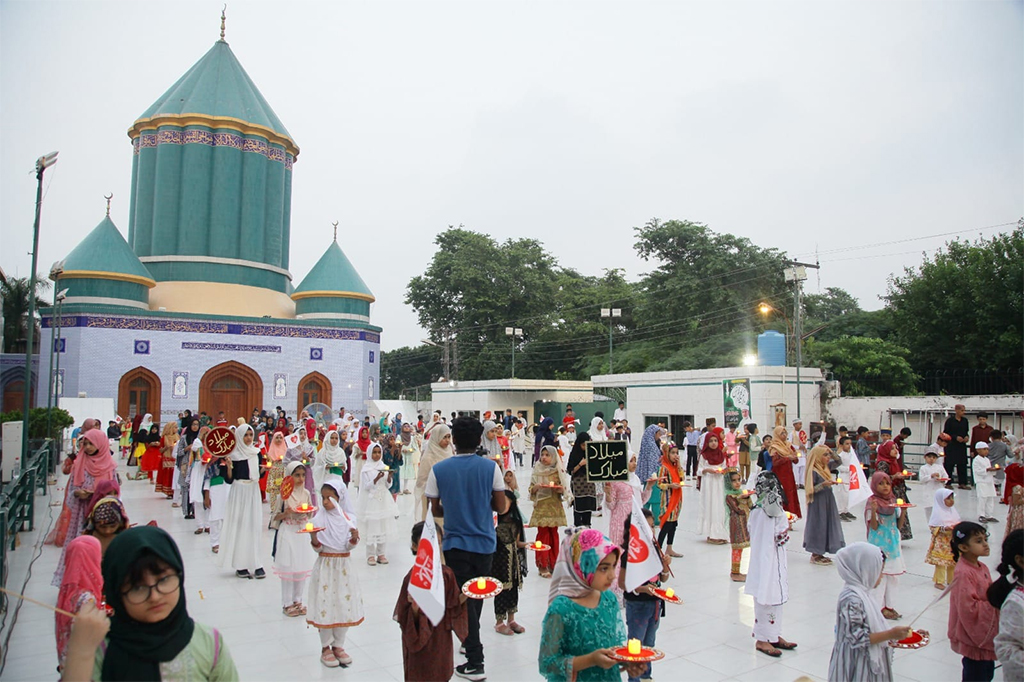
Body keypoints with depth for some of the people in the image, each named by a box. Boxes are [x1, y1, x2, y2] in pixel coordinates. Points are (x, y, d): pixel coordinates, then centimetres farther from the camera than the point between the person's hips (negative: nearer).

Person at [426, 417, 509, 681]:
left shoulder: (439, 469, -8)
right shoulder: (490, 467, -9)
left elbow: (435, 510, 0)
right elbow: (501, 507, -4)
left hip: (456, 542, -2)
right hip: (484, 542, 2)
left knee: (463, 599, 5)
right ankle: (470, 641, 40)